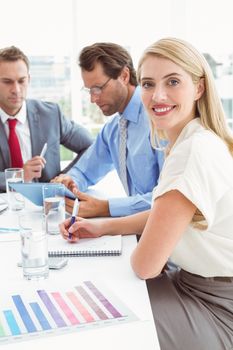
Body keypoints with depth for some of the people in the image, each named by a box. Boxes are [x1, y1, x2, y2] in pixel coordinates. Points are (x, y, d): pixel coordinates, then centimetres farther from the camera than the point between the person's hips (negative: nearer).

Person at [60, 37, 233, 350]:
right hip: (194, 283, 8)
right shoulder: (186, 143, 5)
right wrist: (103, 227, 7)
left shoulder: (198, 151, -27)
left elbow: (145, 264, -25)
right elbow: (163, 215, 18)